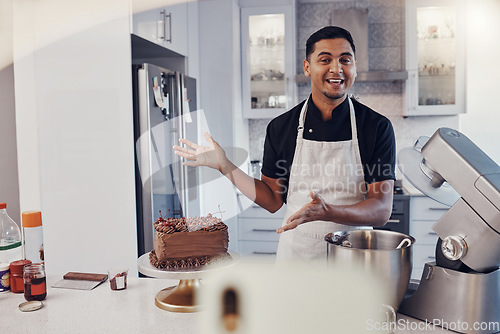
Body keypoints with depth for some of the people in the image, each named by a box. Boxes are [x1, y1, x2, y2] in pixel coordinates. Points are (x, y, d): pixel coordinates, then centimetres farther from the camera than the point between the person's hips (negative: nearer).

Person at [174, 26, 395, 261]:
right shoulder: (280, 127, -2)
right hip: (295, 251, 1)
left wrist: (329, 212, -29)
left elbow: (382, 211, -11)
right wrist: (226, 167, -6)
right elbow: (273, 200, 3)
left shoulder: (378, 127, -8)